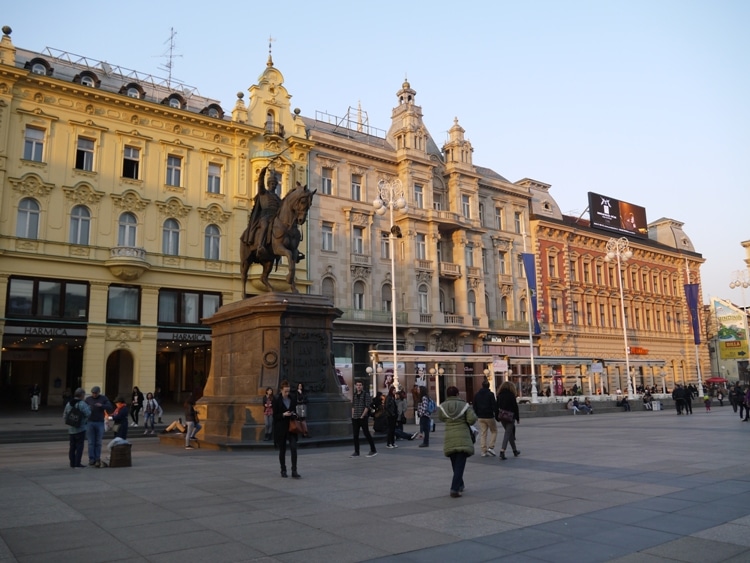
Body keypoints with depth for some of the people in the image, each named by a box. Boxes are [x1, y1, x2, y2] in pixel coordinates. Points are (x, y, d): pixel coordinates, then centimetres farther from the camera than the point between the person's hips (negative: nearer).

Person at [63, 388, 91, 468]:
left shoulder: (68, 404, 9)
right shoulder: (82, 404, -14)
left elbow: (64, 416, 12)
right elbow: (88, 414, -23)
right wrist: (89, 408, -4)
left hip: (71, 429, 7)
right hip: (80, 428, -7)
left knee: (72, 446, 12)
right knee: (79, 446, -1)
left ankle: (72, 463, 15)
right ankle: (77, 463, -2)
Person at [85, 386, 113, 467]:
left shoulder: (104, 398, 4)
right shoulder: (88, 399, 6)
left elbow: (110, 408, -3)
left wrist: (102, 406, -18)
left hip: (100, 423, 0)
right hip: (90, 422, 0)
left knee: (98, 443, 2)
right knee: (91, 442, -1)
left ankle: (97, 459, 7)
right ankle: (91, 459, 4)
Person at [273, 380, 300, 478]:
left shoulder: (293, 398, 5)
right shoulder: (276, 400, -6)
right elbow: (275, 416, -5)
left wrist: (294, 415, -4)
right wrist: (283, 415, -20)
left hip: (291, 427, 2)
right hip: (281, 428, -2)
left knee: (294, 448, -9)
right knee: (282, 450, 7)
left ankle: (294, 471, -7)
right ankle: (283, 471, 21)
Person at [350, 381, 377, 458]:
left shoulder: (366, 394, -5)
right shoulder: (354, 394, 12)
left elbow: (367, 406, -9)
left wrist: (362, 416, -13)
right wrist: (352, 415, 8)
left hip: (363, 418, -6)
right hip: (355, 418, 6)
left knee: (366, 434, -3)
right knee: (355, 435, 6)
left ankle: (373, 450, 6)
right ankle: (356, 452, 13)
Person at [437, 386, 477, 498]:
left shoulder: (443, 406, -1)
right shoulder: (464, 405, -6)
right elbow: (472, 419, -12)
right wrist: (472, 412, 8)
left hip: (449, 439, 3)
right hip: (463, 438, -2)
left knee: (455, 464, 20)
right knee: (460, 464, -2)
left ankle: (459, 485, 32)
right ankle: (455, 489, -12)